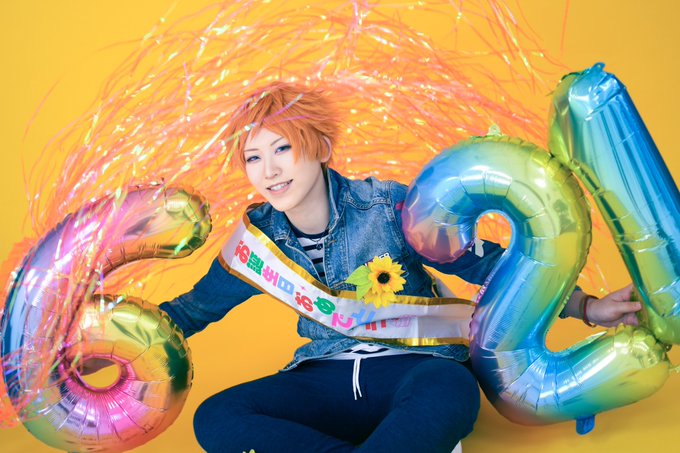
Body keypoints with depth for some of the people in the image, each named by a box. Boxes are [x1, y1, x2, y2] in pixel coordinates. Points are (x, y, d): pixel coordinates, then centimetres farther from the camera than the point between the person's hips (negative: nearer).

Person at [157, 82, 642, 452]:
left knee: (448, 390, -41)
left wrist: (585, 307, -8)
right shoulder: (259, 238, 2)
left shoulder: (388, 206, -8)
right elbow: (194, 309, 16)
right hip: (329, 381, 5)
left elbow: (486, 261, -3)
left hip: (416, 365, -4)